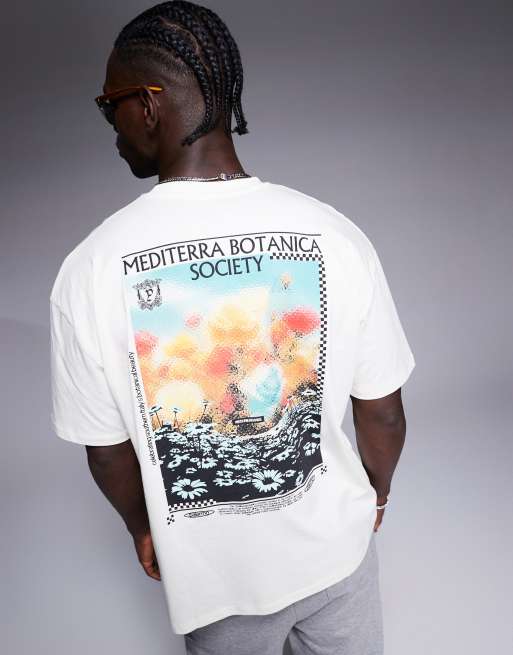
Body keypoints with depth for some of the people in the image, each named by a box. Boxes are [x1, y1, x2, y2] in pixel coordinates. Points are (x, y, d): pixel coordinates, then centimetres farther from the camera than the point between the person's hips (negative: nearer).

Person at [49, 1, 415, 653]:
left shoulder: (91, 269, -23)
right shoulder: (334, 236, -20)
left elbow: (108, 452, -11)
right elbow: (384, 416, -10)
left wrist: (142, 528, 11)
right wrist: (375, 496, 11)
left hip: (214, 574, 0)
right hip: (336, 544, 1)